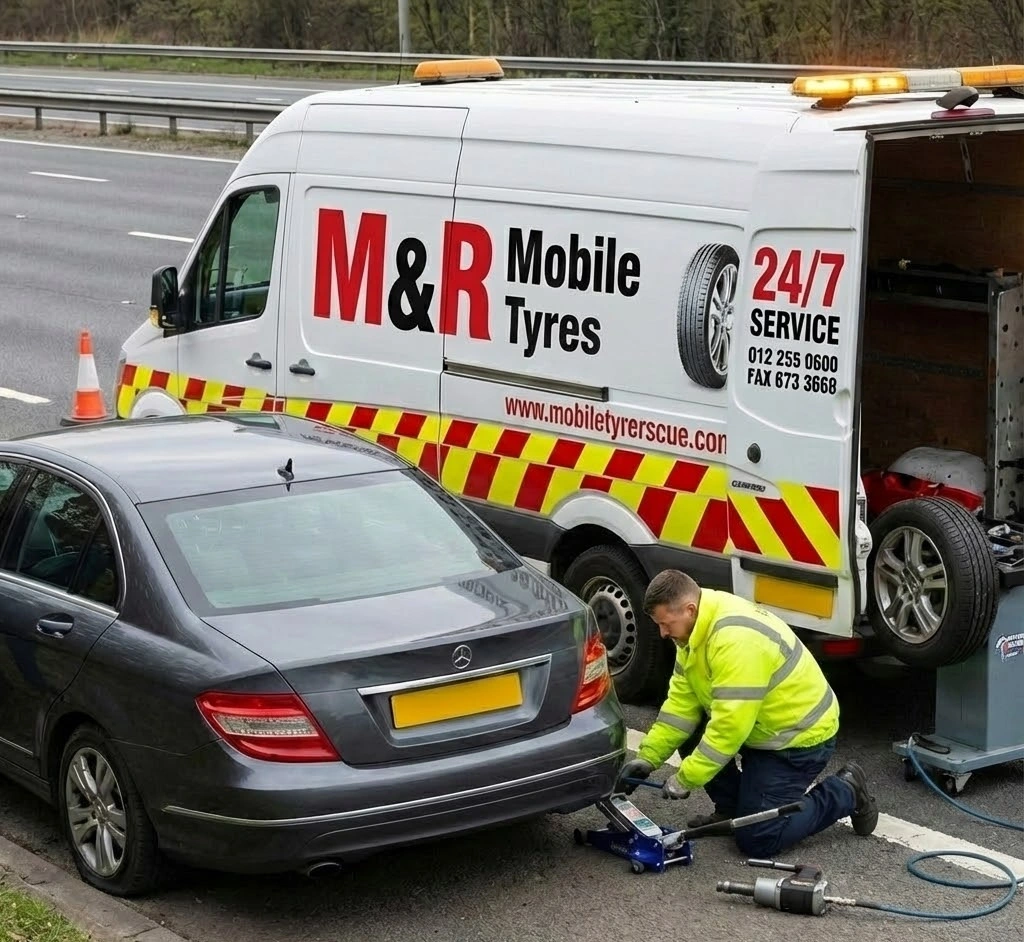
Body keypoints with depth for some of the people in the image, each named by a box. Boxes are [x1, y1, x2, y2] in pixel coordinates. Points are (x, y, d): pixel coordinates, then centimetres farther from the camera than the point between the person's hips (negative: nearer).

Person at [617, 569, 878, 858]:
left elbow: (730, 724, -32)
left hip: (800, 735, -9)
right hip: (764, 727, 9)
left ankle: (845, 793, 7)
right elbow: (681, 702, 2)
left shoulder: (736, 638, -32)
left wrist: (686, 779, -25)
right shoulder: (697, 628, -1)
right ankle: (730, 810, 14)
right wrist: (648, 757, -5)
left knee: (756, 840, -9)